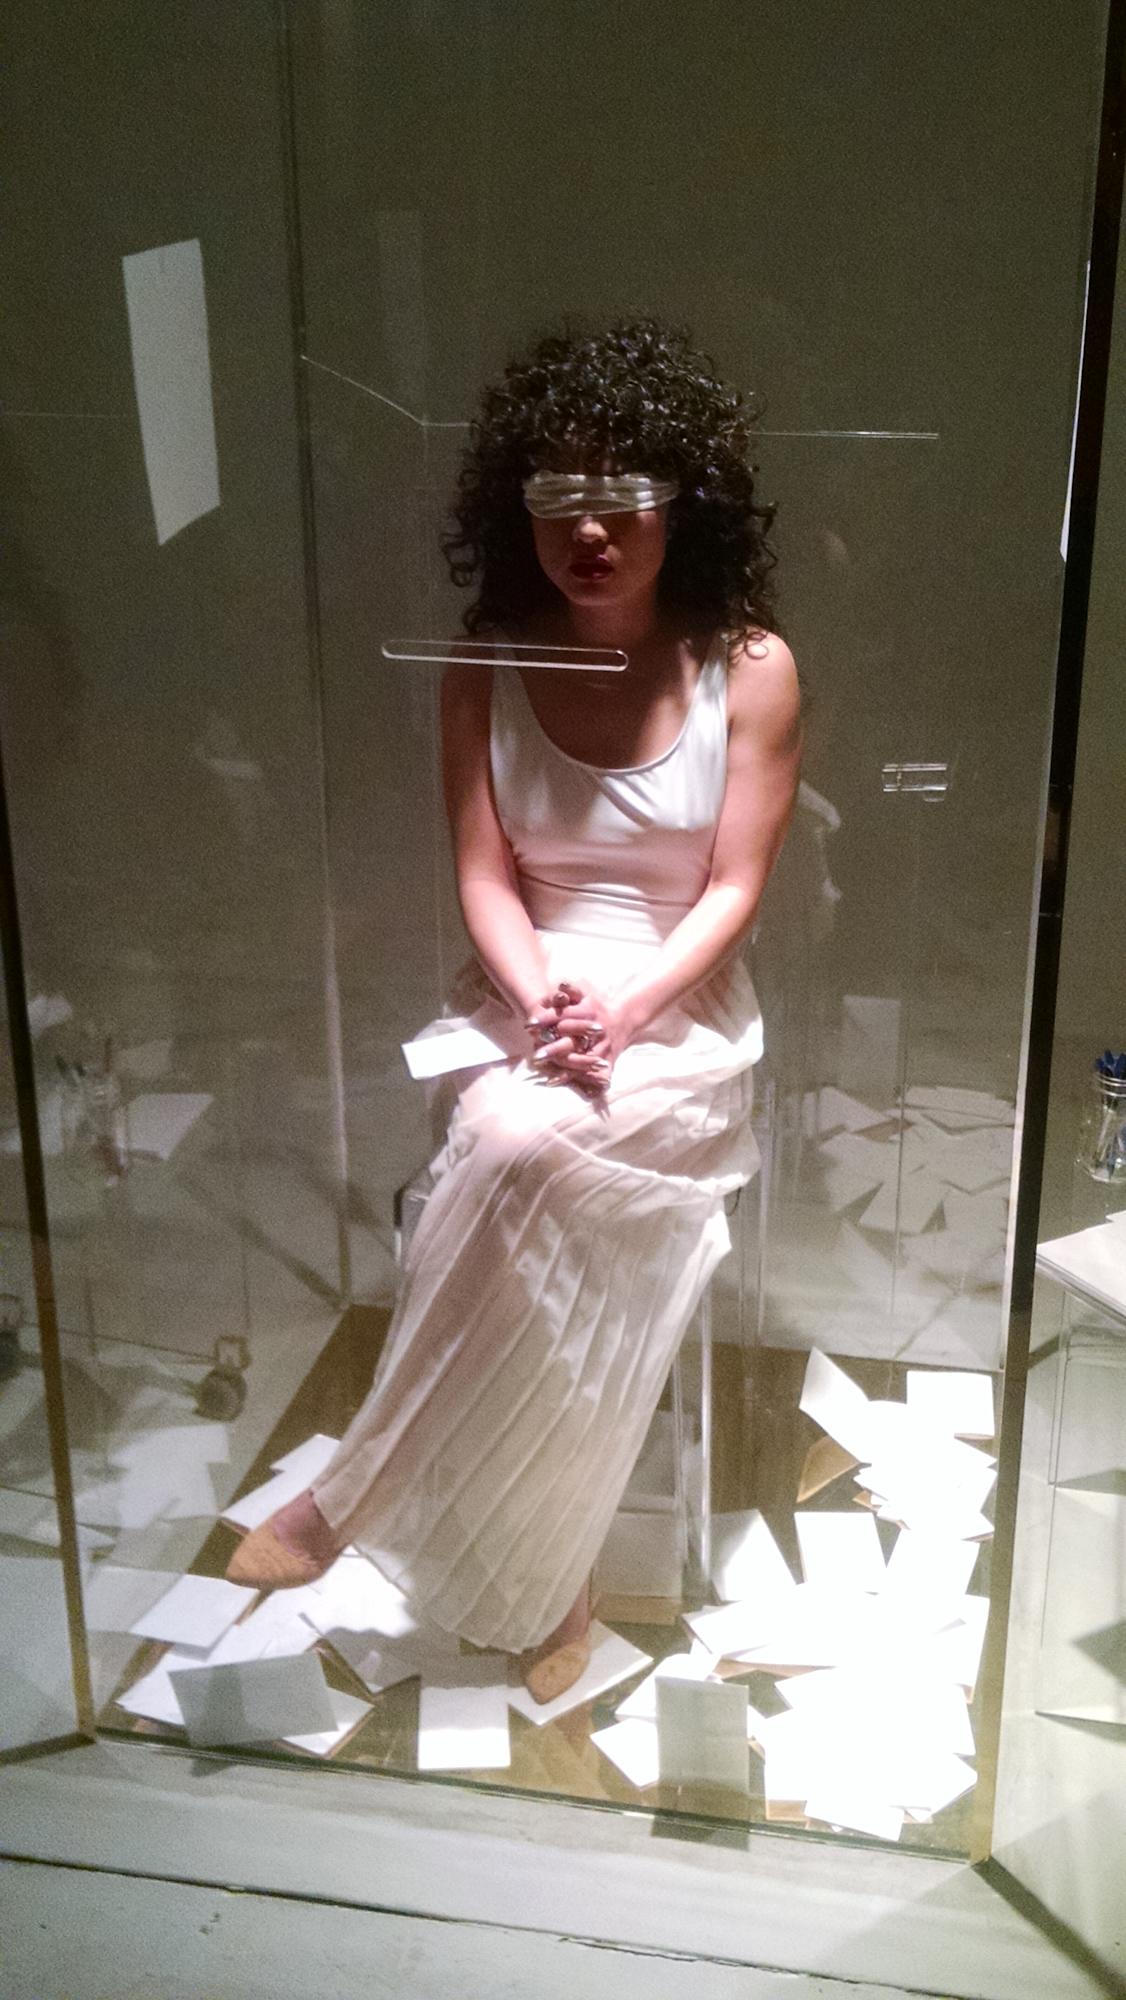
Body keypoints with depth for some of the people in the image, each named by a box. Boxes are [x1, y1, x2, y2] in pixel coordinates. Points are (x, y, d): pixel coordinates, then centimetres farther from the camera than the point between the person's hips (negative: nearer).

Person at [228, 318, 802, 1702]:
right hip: (521, 996, 2)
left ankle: (364, 1494, -16)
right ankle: (541, 1570, -12)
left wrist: (623, 1006, -22)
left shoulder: (749, 670, -7)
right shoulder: (488, 667, -1)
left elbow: (732, 891, -7)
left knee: (520, 1146, -33)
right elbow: (484, 880, -1)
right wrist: (538, 998, -21)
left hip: (679, 1008, -2)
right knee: (537, 1190, -30)